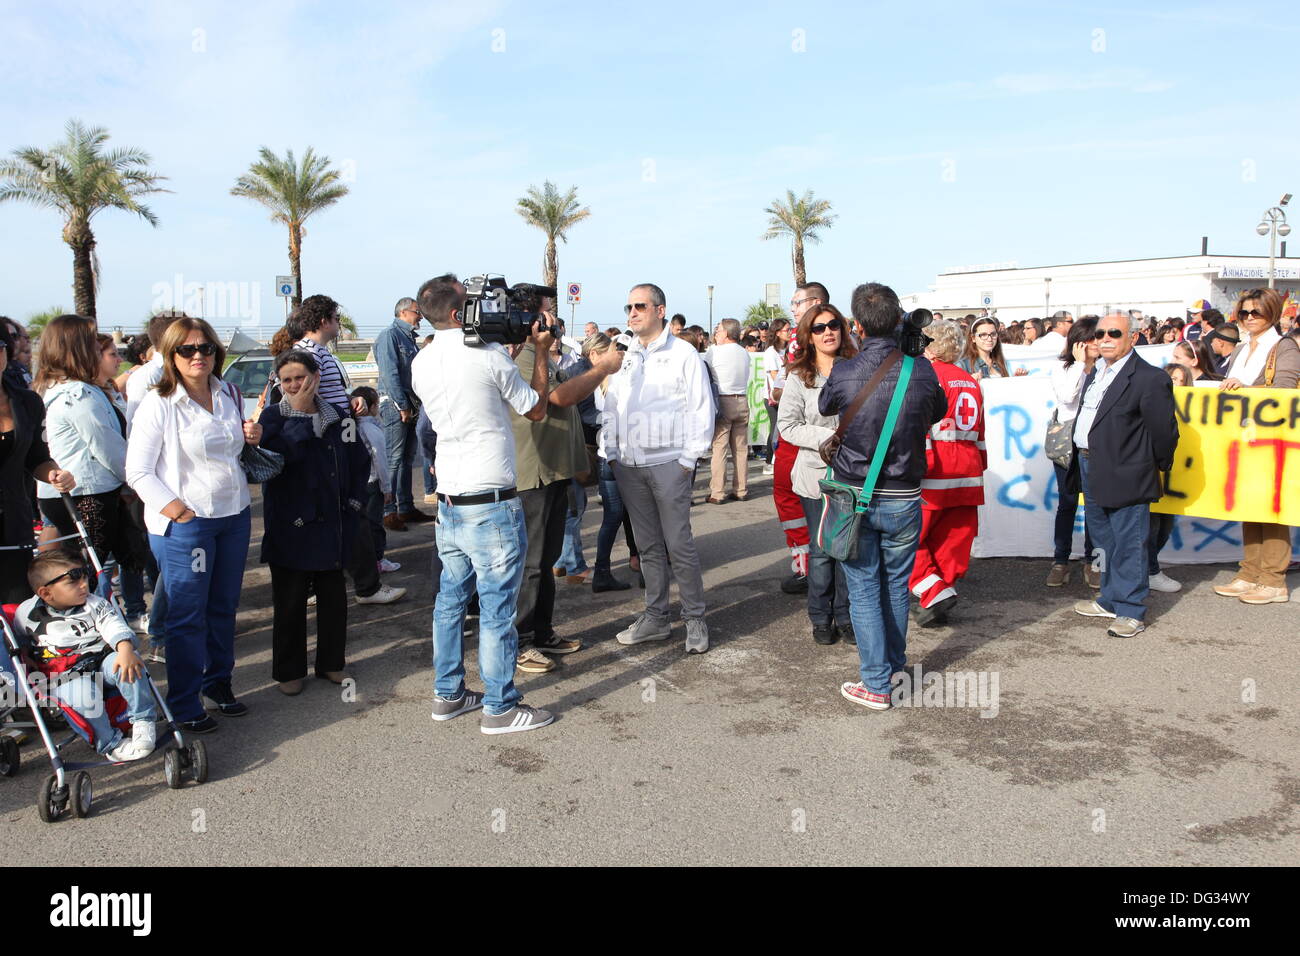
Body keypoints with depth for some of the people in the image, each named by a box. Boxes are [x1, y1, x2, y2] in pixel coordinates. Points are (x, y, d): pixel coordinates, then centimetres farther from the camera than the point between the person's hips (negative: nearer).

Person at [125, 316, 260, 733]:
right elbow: (137, 472, -11)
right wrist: (175, 509, -23)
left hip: (234, 514, 6)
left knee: (224, 607, 15)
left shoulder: (229, 395, 8)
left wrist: (251, 439, 1)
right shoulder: (158, 404, -10)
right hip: (184, 523, -6)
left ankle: (218, 682, 32)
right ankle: (184, 705, 15)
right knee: (187, 615, 2)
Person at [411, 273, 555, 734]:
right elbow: (536, 409, -1)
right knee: (497, 607, 1)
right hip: (491, 504, -7)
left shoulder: (421, 363, 7)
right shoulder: (488, 355, -14)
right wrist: (539, 353, 8)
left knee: (450, 597, 16)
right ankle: (499, 707, 9)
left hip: (449, 501, 7)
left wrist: (512, 350, 19)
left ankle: (448, 694, 26)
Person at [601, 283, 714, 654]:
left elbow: (702, 410, -5)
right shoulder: (624, 357, 16)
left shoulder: (683, 354, -2)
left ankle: (695, 620, 8)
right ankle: (655, 617, 20)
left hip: (668, 464, -5)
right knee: (648, 546, 11)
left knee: (679, 545, -4)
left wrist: (689, 459, -10)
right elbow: (610, 410, 19)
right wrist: (610, 452, 9)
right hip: (628, 466, 6)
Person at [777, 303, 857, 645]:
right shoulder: (799, 377, -3)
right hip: (817, 474, -1)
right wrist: (829, 437, -15)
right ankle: (821, 619, 22)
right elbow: (787, 426, -5)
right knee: (821, 550, 6)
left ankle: (845, 617, 23)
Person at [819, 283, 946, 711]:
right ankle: (896, 668, 31)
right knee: (896, 586, 17)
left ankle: (876, 684, 10)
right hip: (904, 498, 2)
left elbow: (824, 407, 10)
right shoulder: (921, 370, -8)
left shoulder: (843, 373, -12)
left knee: (864, 590, 7)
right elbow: (939, 411, 13)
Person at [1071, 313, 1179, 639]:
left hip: (1125, 475, -9)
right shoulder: (1095, 373, 13)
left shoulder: (1149, 378, -15)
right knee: (1106, 541, 19)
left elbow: (1164, 429, -13)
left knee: (1128, 544, -1)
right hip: (1093, 471, 9)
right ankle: (1111, 600, 33)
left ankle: (1130, 612, 8)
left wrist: (1158, 466, -3)